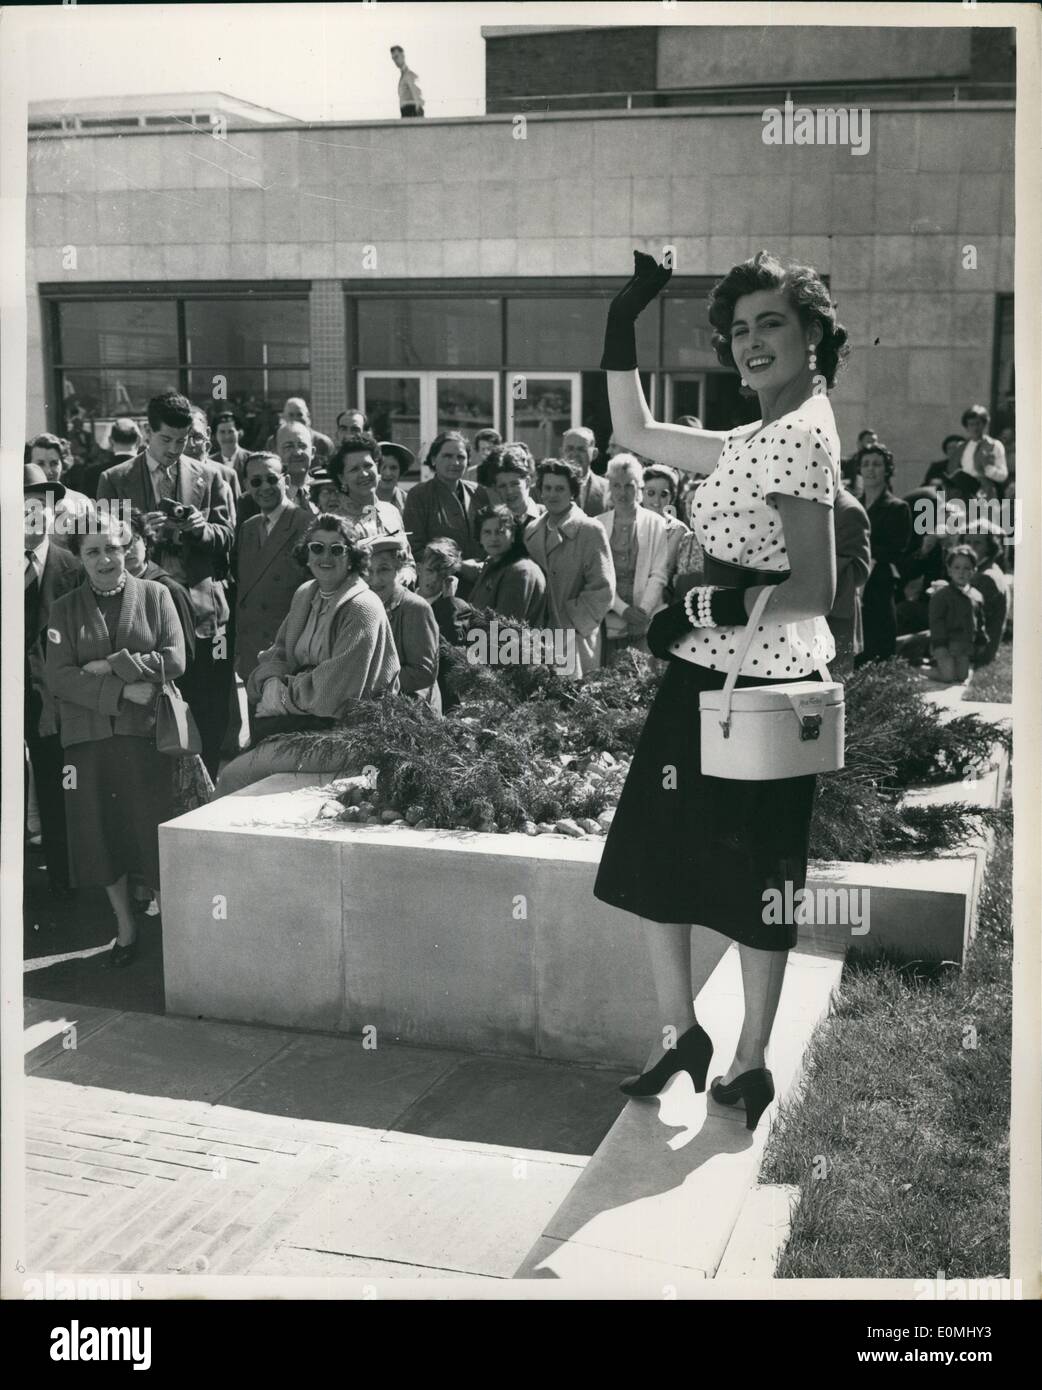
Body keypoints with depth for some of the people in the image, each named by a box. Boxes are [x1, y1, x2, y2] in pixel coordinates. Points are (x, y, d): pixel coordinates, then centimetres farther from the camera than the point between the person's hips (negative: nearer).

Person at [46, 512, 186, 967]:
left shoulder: (154, 596, 3)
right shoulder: (64, 608, 6)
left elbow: (174, 660, -6)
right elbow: (59, 678, -4)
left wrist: (110, 665, -13)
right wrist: (122, 690, -15)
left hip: (145, 731, -2)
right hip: (87, 736, 2)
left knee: (155, 830, 1)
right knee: (102, 832, 7)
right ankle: (125, 926, 23)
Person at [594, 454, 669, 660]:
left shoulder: (655, 523, 6)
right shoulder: (598, 525, 9)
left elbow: (659, 575, 1)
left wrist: (643, 610, -12)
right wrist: (623, 609, -10)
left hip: (646, 620, -1)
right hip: (610, 622, 1)